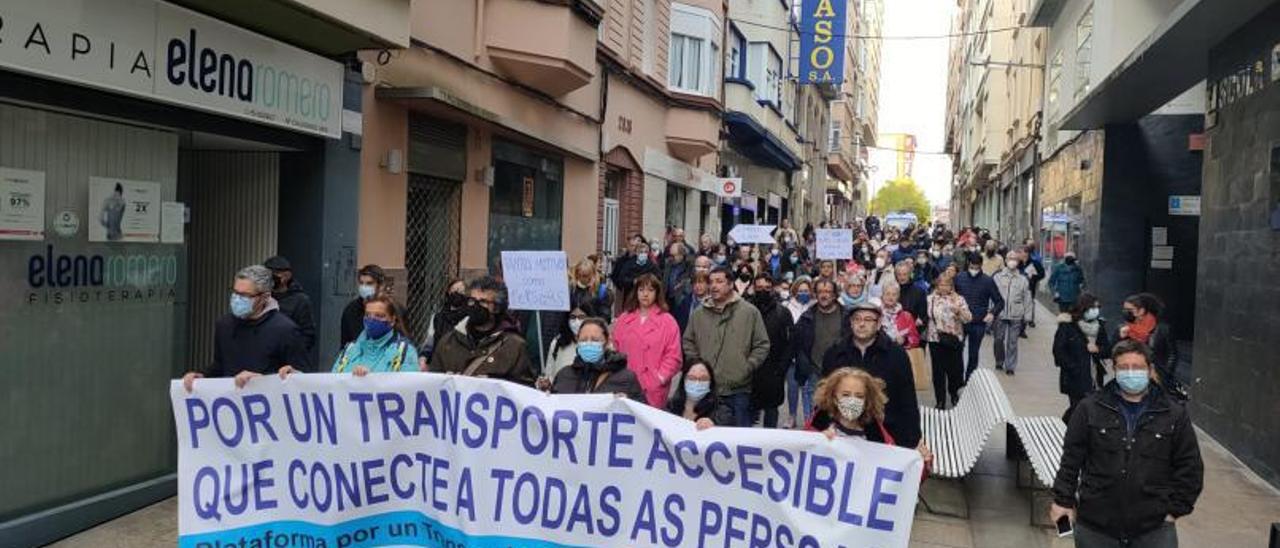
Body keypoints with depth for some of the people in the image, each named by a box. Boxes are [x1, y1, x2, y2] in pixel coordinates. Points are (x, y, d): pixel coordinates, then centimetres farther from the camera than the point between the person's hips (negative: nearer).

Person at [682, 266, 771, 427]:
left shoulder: (750, 312, 0)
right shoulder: (698, 313, 7)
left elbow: (762, 346, 1)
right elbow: (688, 343, 14)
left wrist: (746, 369, -7)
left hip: (738, 390, -2)